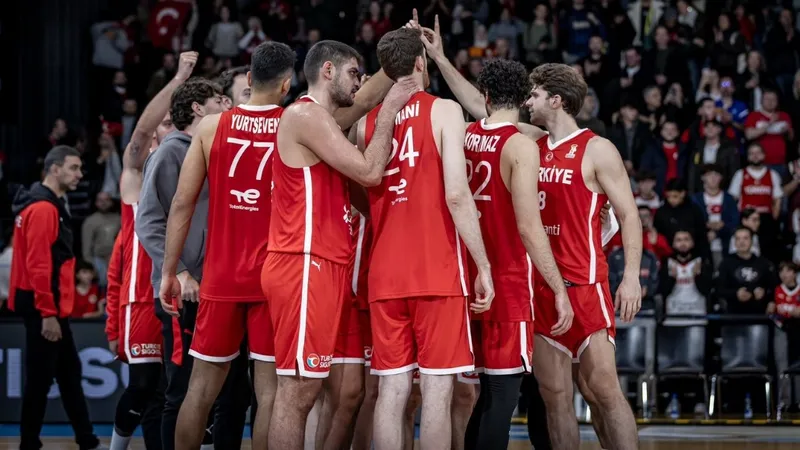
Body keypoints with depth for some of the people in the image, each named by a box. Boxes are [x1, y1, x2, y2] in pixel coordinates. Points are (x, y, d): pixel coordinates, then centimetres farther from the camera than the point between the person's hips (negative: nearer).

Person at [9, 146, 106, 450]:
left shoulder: (51, 206, 15)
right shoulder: (42, 209, -16)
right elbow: (38, 265, -22)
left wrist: (56, 310, 17)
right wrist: (48, 314, -23)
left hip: (50, 309, 10)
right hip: (44, 311, -10)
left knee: (70, 374, 14)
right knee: (40, 379, -4)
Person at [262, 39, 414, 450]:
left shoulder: (318, 120, 20)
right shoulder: (306, 115, -11)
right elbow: (369, 172, -17)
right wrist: (389, 109, -8)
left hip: (322, 266, 11)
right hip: (305, 266, -11)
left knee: (304, 388, 10)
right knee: (296, 390, -11)